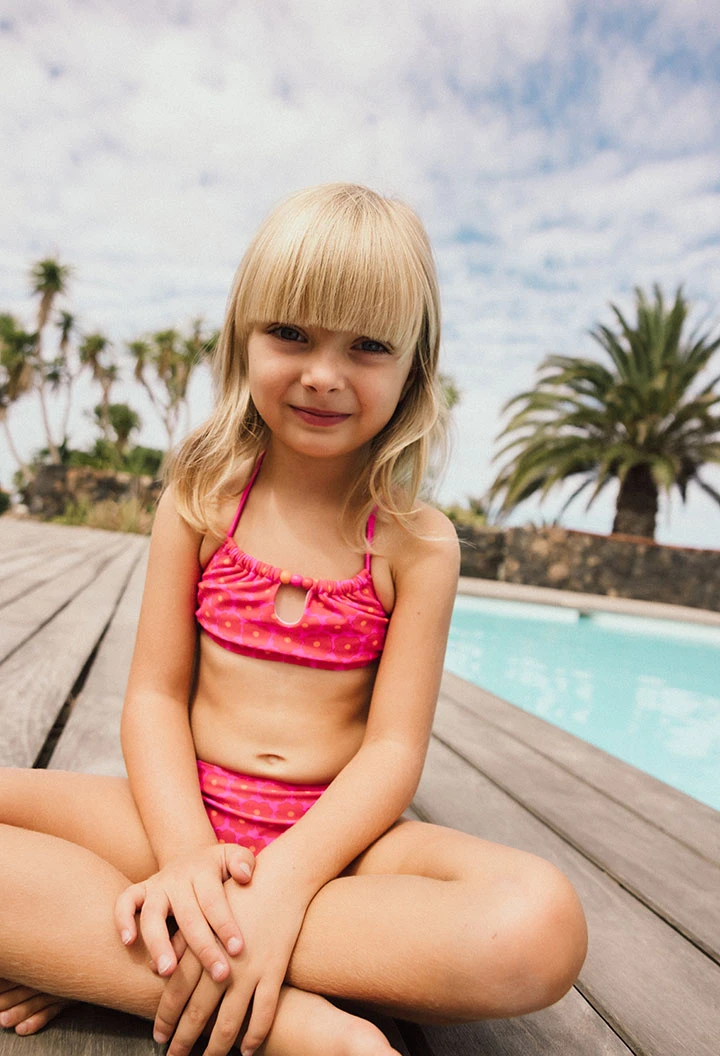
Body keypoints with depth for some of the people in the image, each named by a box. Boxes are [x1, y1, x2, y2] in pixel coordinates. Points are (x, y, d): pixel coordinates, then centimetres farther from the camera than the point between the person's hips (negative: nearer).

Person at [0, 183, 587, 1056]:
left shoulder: (418, 544, -3)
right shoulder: (200, 500, 1)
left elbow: (394, 746, -7)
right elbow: (155, 694, -2)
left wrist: (283, 879, -22)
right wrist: (185, 850, -19)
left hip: (331, 836, 0)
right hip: (186, 813, 1)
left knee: (541, 925, -29)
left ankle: (82, 954, -20)